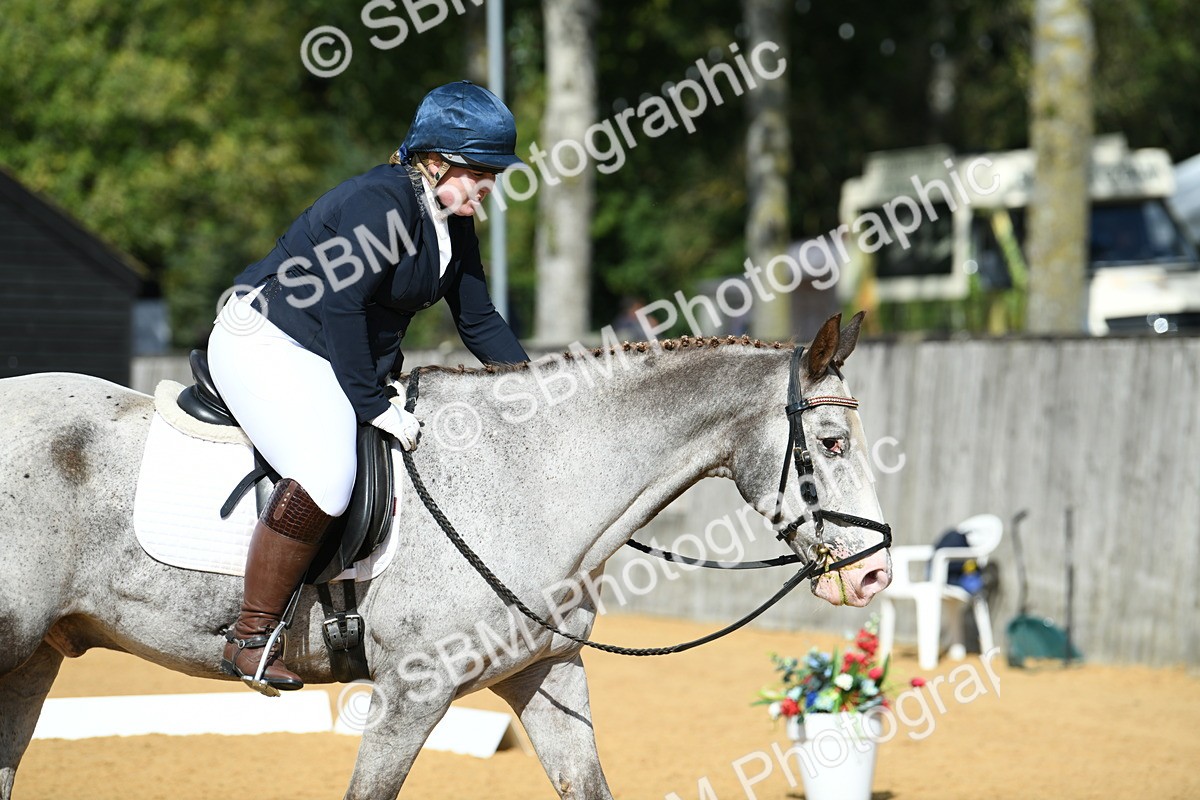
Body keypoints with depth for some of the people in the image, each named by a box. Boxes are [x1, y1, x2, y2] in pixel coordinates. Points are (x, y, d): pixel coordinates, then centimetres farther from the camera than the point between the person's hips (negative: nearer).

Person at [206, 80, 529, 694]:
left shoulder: (454, 226, 7)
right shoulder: (378, 203, -22)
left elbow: (479, 322, 13)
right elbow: (341, 307, -27)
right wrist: (372, 406, -27)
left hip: (350, 361, 10)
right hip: (266, 345, -10)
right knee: (325, 476, -32)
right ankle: (250, 638, -24)